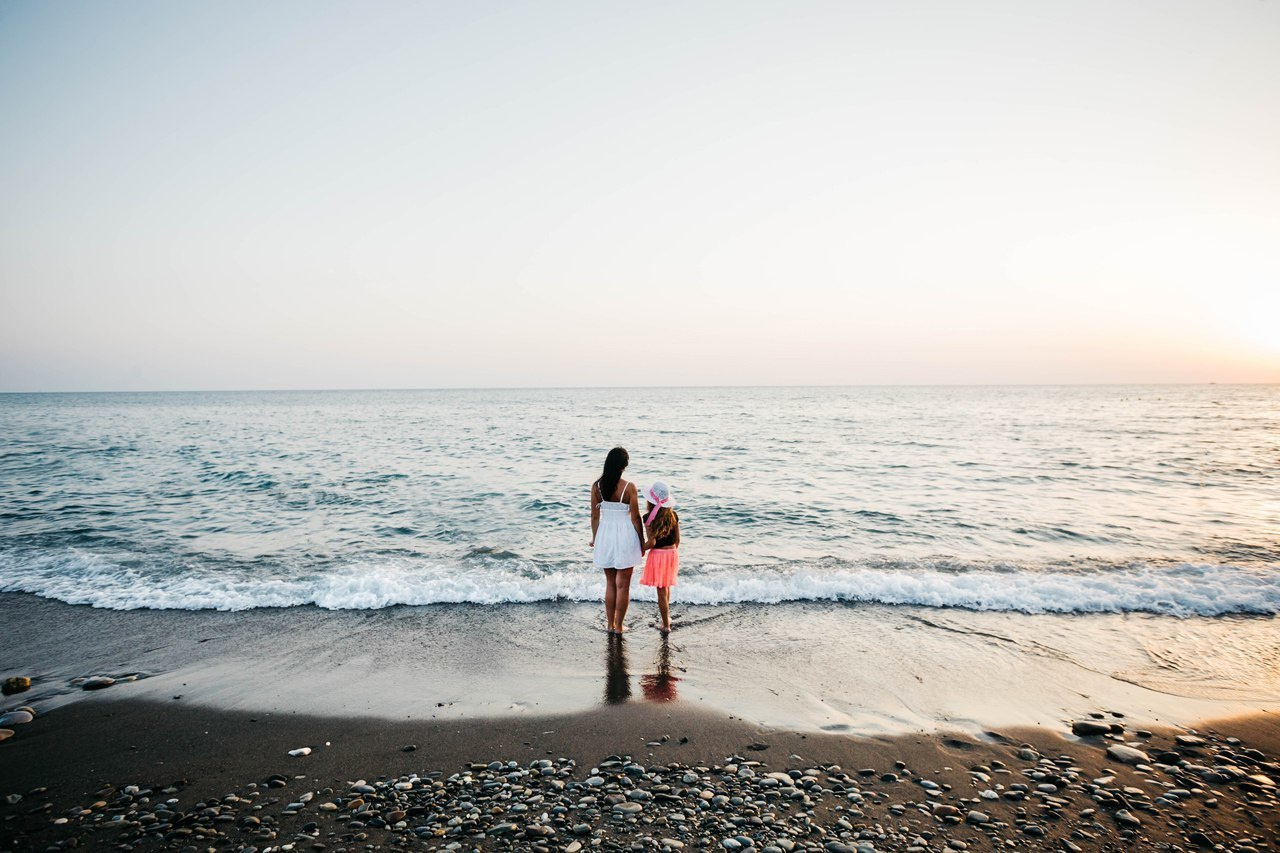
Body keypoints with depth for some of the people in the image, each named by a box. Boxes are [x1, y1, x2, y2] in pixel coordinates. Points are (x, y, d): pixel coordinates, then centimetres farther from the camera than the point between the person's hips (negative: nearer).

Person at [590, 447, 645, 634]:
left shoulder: (597, 486, -6)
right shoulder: (629, 487, -15)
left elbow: (594, 516, 1)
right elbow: (635, 518, -10)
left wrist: (595, 538, 15)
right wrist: (642, 542, 2)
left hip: (605, 536, 4)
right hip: (625, 536, -3)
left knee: (610, 583, 18)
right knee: (623, 585, 9)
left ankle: (610, 624, 25)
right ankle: (619, 626, 17)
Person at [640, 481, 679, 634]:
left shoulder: (649, 518, -17)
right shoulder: (673, 515, -1)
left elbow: (651, 542, -20)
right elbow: (677, 539, 4)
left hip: (658, 554, -6)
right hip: (672, 553, 6)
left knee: (661, 590, 4)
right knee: (666, 586, 26)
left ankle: (666, 625, 11)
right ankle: (665, 614, 44)